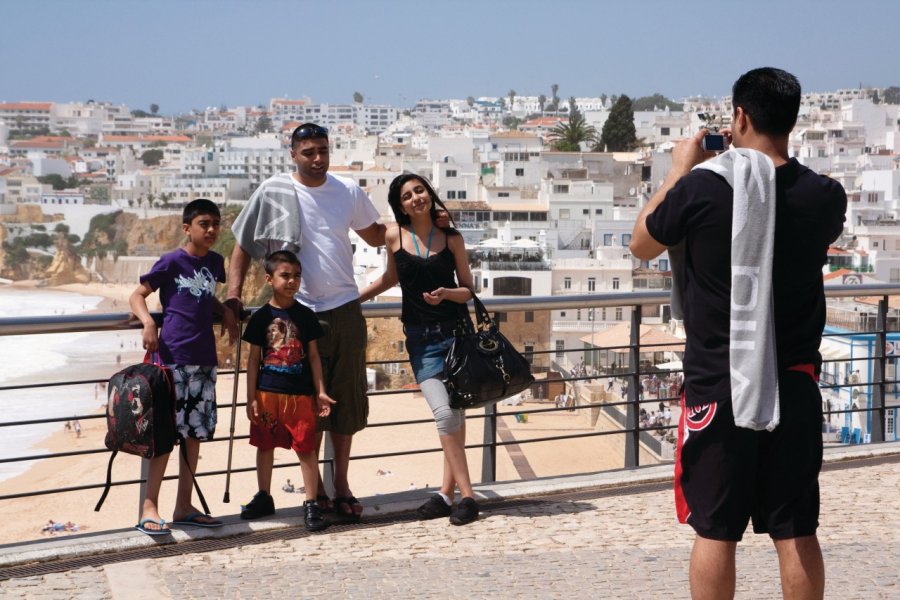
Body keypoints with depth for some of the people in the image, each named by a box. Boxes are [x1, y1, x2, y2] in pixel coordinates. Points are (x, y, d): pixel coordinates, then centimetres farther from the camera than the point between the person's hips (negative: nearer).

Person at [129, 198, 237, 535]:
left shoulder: (215, 263, 13)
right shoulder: (172, 262, -4)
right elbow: (137, 295, -1)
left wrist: (226, 313, 9)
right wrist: (148, 322, -19)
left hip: (204, 358, 6)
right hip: (173, 356, -6)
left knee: (195, 432, 9)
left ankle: (184, 507, 18)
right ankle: (149, 508, -2)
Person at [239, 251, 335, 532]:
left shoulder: (305, 316, 2)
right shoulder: (261, 317, 1)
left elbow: (313, 355, 6)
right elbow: (253, 359, 4)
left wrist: (320, 392, 2)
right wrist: (251, 398, 0)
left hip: (301, 394, -1)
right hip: (267, 393, 1)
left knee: (306, 448, -2)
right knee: (265, 446, 12)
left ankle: (311, 504, 5)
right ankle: (264, 498, 27)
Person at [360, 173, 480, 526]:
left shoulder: (452, 238, 1)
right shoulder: (395, 236, 2)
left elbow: (468, 289, 6)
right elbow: (390, 278, 20)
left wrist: (447, 293, -14)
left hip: (456, 331, 0)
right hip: (421, 338, 0)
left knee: (455, 412, -3)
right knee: (444, 413, -12)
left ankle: (448, 491, 5)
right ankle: (465, 494, -6)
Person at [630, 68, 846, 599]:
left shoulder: (702, 186, -12)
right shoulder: (825, 195, -3)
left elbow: (642, 245, 5)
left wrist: (679, 171, 13)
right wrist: (759, 161, 19)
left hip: (718, 383, -2)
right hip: (795, 386, 3)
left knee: (716, 530, 5)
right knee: (796, 531, 9)